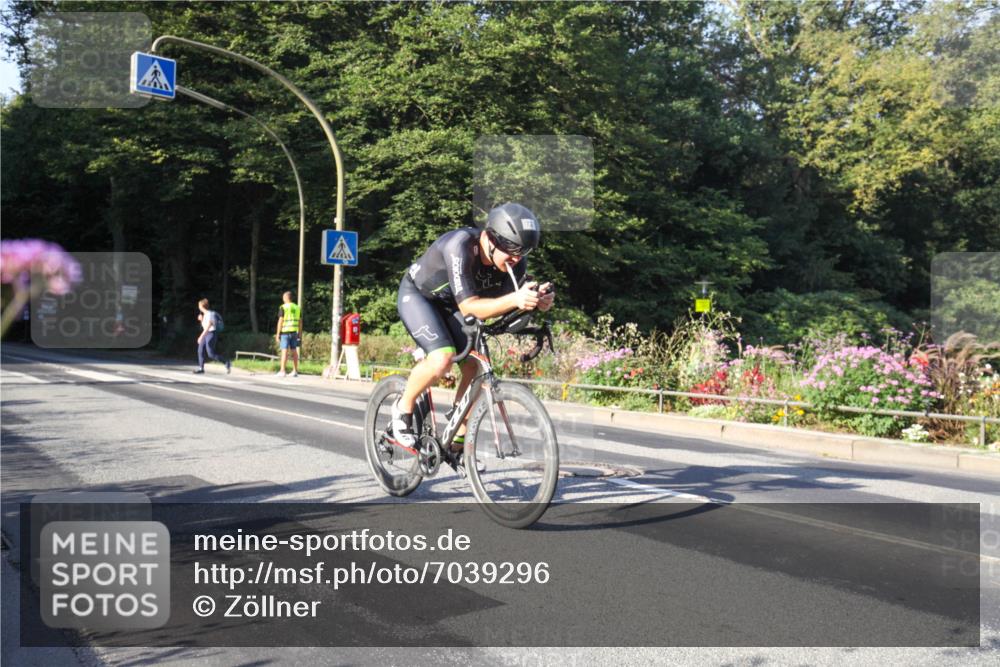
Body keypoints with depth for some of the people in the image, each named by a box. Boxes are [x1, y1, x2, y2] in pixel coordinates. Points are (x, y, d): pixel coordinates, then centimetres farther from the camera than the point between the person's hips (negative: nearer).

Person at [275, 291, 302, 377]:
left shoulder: (283, 307, -6)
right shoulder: (297, 307, 10)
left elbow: (280, 321, -11)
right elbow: (300, 322, 9)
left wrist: (278, 333, -8)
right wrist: (300, 334, 14)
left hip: (285, 331, -5)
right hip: (294, 332, 5)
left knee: (284, 351, -7)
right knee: (294, 351, 9)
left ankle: (282, 371, -9)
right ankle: (295, 371, 11)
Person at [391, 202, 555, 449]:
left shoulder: (516, 262, -19)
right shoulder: (460, 246, -37)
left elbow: (506, 307, -18)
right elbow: (468, 306, -39)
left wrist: (537, 301, -40)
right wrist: (514, 300, -54)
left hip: (449, 304, 6)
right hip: (417, 294, -6)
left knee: (476, 366, -8)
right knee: (442, 359, -28)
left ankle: (458, 440, 9)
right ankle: (403, 408, 0)